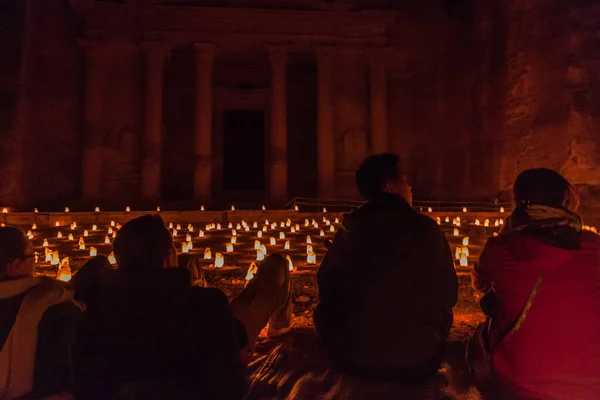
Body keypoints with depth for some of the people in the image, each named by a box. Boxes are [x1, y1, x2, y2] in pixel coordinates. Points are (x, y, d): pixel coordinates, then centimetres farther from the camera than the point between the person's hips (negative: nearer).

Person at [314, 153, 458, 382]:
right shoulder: (425, 229, -11)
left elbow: (327, 293, 0)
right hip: (416, 363, 0)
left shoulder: (347, 232, -7)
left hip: (354, 359, 1)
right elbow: (448, 295, -4)